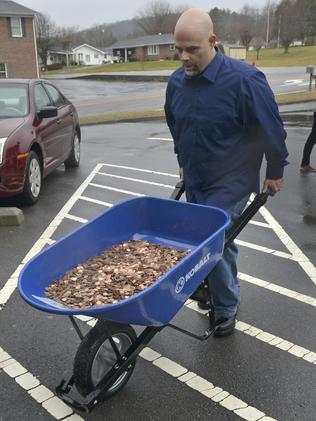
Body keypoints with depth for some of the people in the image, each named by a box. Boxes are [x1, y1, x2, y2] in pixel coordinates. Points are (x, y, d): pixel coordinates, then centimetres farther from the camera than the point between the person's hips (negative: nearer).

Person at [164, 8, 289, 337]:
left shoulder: (244, 80, -21)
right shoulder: (176, 82, -2)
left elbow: (271, 130, -11)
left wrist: (275, 172, -2)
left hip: (229, 184, -6)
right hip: (194, 182, 6)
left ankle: (226, 309, 16)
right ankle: (212, 291, 37)